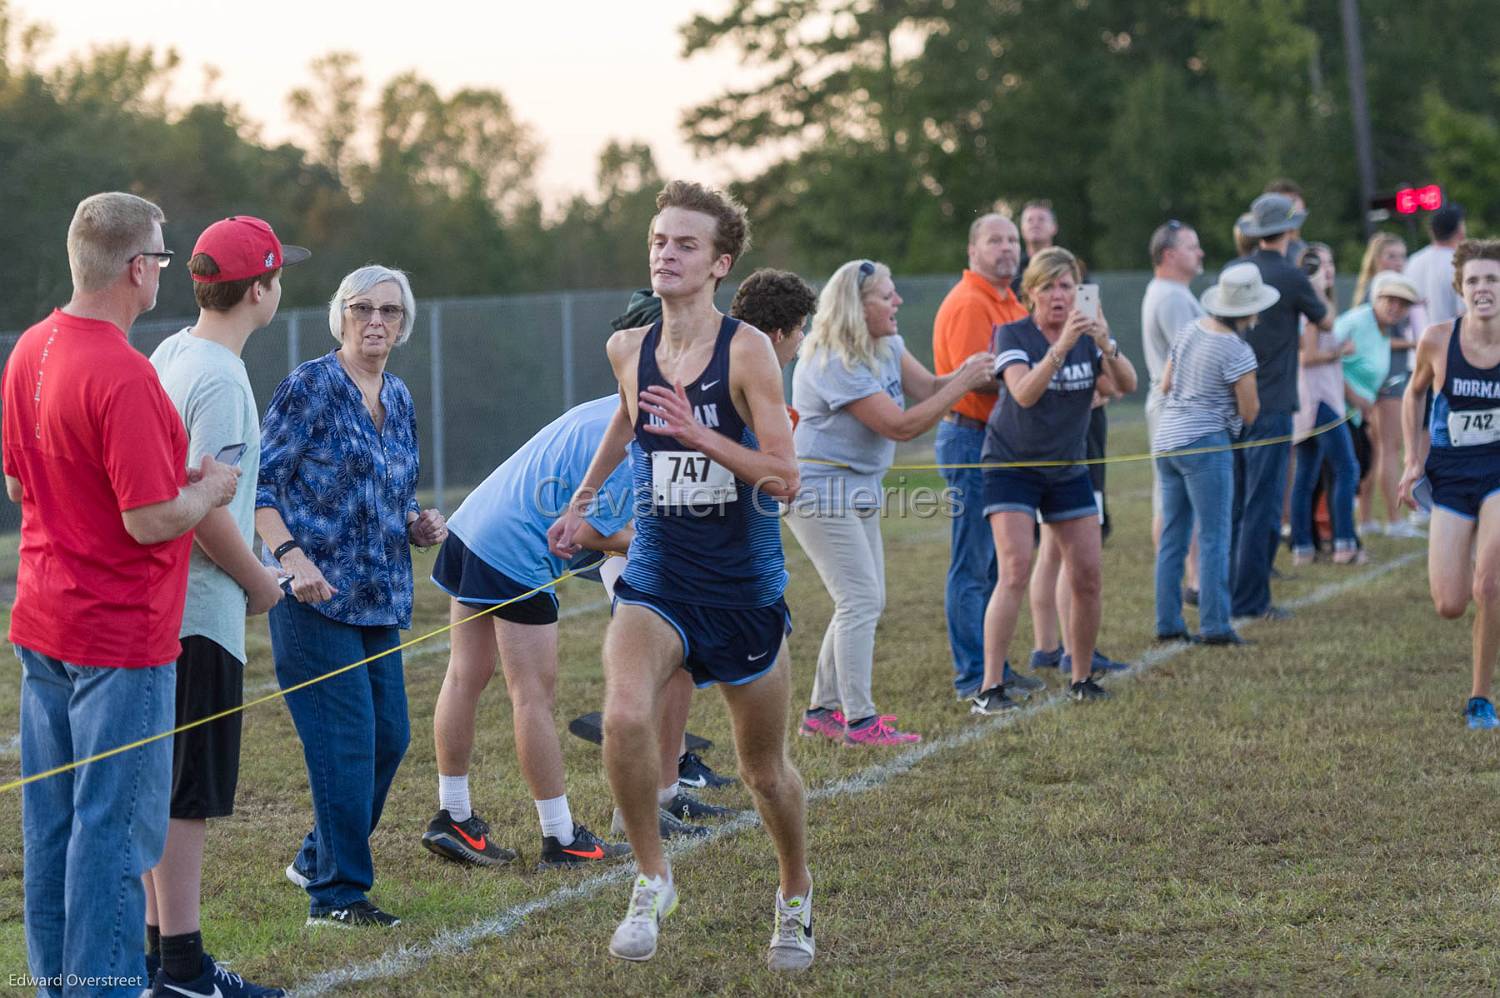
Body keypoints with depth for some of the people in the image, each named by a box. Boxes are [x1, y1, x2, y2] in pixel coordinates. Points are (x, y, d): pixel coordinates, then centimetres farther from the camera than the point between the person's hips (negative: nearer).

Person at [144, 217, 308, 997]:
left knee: (163, 785, 15)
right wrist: (259, 582, -8)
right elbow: (203, 507, -23)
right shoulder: (220, 379, -18)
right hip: (201, 611, -10)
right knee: (189, 793, -5)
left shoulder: (170, 355, 11)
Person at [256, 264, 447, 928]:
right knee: (345, 737, -9)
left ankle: (318, 859, 27)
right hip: (317, 593, -8)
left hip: (379, 597, 8)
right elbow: (260, 485, -11)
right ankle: (335, 893, -1)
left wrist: (419, 526, 3)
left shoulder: (399, 400, 14)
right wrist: (290, 555, -24)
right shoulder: (310, 387, -8)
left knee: (389, 736, 9)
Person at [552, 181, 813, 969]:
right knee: (624, 717, -28)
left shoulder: (746, 351, -14)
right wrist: (582, 499, 31)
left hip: (744, 592, -2)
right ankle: (651, 881, -8)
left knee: (765, 770, 13)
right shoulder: (627, 351, -1)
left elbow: (785, 478, -19)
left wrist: (700, 435, -30)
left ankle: (795, 898, 41)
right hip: (656, 584, 2)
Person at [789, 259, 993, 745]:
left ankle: (822, 711, 21)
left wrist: (962, 375, -17)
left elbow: (927, 387, 3)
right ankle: (860, 721, -11)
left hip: (857, 487, 10)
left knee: (863, 603, 13)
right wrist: (962, 385, -24)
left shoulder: (885, 345, 6)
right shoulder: (835, 364, -24)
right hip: (819, 489, -10)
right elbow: (900, 425, -25)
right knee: (860, 601, -13)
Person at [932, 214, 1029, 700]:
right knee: (972, 565, -6)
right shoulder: (968, 304, -13)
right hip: (971, 439, -10)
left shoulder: (1010, 304, 18)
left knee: (997, 563, 13)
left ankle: (993, 667, 20)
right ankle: (971, 675, -3)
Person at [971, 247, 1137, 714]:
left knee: (1088, 576, 1)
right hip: (1011, 465, -5)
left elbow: (1127, 385, -16)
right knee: (1015, 572, -18)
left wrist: (1106, 346, -34)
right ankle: (990, 689, -19)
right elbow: (1024, 393, -30)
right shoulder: (1012, 335, -13)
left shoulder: (1089, 333, -1)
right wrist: (1061, 347, -42)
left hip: (1068, 470, 5)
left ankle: (1082, 679, 18)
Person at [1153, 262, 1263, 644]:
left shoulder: (1189, 330, 8)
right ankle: (1214, 625, -6)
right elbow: (1249, 412, -10)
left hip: (1166, 439, 8)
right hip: (1204, 443, -8)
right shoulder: (1237, 351, -14)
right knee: (1214, 537, -4)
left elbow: (1165, 385, 15)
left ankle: (1168, 623, 12)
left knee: (1172, 537, 11)